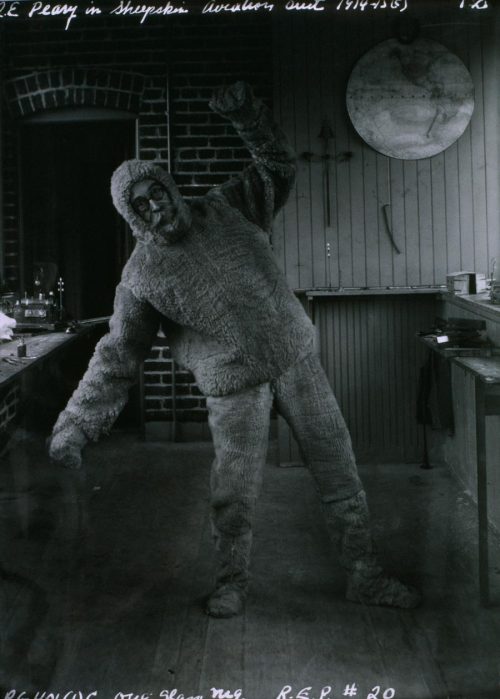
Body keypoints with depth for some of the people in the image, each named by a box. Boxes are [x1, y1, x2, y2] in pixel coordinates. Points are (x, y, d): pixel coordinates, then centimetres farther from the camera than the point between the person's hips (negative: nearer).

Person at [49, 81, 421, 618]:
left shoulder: (227, 209, 3)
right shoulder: (142, 276, -5)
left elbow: (278, 168, 12)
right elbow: (114, 358, -4)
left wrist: (247, 117, -6)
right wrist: (74, 426, -10)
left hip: (296, 358, 3)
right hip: (235, 388, -2)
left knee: (337, 467, 6)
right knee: (234, 491, -2)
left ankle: (363, 574, 21)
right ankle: (231, 582, 25)